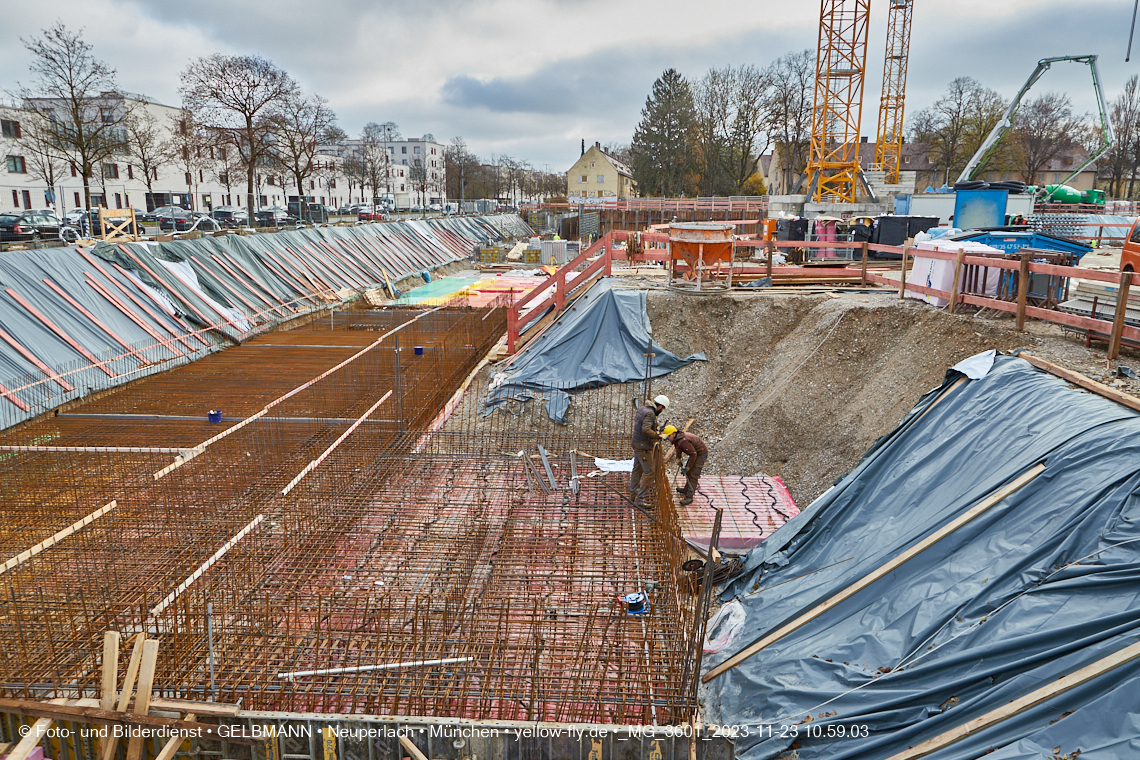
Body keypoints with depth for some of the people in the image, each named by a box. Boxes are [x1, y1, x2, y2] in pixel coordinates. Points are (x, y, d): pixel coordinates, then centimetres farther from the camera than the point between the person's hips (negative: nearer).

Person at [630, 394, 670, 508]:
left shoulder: (642, 409, 7)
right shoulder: (650, 413, -22)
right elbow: (645, 430, -33)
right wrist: (658, 435, -20)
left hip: (636, 443, 10)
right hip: (644, 447, -10)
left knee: (637, 469, 20)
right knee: (649, 472, -4)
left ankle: (633, 494, 30)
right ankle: (640, 499, -3)